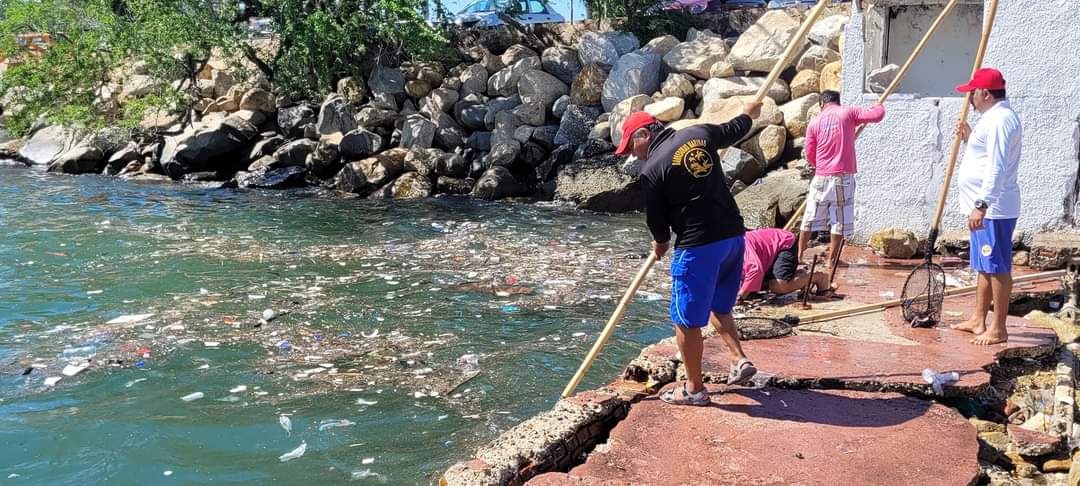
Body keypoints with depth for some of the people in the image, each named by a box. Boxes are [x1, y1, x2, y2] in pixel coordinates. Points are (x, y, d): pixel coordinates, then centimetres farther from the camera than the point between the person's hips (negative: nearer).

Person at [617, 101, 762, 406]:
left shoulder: (651, 169, -10)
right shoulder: (699, 133, 6)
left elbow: (656, 218, 0)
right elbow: (734, 130, 24)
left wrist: (661, 242, 21)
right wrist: (748, 113, 47)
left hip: (697, 246, -7)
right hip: (734, 235, 7)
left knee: (687, 319, 6)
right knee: (718, 305, 26)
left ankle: (694, 389, 15)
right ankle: (740, 360, 17)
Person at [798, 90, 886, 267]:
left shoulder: (814, 123, 5)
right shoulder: (848, 112, 0)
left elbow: (810, 155, 9)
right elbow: (877, 115, -5)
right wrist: (879, 106, 19)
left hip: (821, 178, 2)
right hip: (844, 177, -2)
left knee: (810, 218, 12)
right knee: (840, 220, 7)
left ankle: (800, 254, 19)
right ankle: (832, 259, 10)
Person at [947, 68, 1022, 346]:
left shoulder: (999, 120, -17)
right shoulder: (994, 117, 17)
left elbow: (997, 168, -25)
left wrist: (981, 205, -28)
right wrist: (969, 139, 15)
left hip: (994, 210, -11)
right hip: (986, 208, 11)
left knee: (997, 268, -4)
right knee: (985, 267, 17)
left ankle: (999, 330, 2)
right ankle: (978, 320, 27)